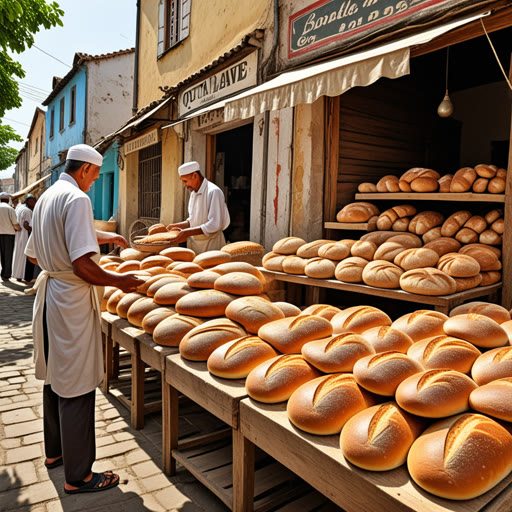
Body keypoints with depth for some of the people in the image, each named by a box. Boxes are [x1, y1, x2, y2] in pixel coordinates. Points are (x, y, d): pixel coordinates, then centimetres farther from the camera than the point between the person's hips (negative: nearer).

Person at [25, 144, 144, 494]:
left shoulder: (46, 197, 13)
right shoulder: (77, 199, -17)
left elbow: (33, 255, 20)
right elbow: (82, 266, -27)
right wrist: (119, 281, -14)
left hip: (49, 291, 10)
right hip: (72, 298, -10)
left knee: (55, 378, 21)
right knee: (77, 388, 0)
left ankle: (55, 452, 39)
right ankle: (78, 476, 14)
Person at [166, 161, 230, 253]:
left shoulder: (214, 192, -16)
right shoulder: (194, 193, 12)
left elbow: (215, 225, -24)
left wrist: (187, 232, -23)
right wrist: (178, 226, 5)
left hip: (210, 246, -7)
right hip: (194, 245, 7)